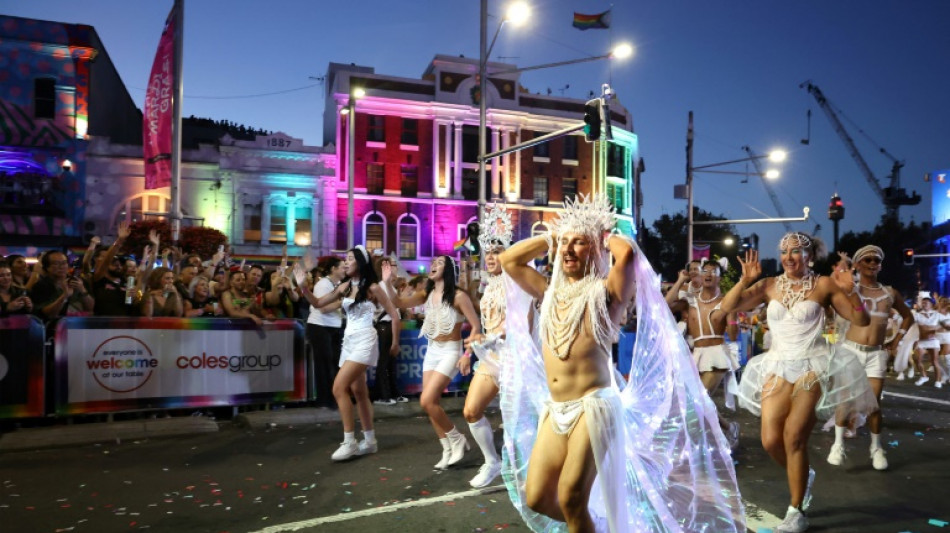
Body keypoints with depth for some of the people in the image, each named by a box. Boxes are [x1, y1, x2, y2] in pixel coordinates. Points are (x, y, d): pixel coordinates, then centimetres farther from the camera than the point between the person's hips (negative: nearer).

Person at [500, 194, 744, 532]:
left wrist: (603, 236, -1)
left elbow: (628, 252, -22)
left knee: (570, 498, -9)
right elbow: (508, 260, 15)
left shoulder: (604, 292, -4)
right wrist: (552, 236, 13)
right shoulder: (550, 292, 13)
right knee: (535, 499, 7)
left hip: (593, 406, -6)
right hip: (553, 411, 6)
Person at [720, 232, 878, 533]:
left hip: (814, 366, -3)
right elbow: (727, 308, -4)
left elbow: (862, 321, 0)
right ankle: (803, 477, 31)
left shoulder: (824, 285, 0)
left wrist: (849, 291, -15)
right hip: (778, 367, 3)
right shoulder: (769, 285, 3)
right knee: (771, 441, -1)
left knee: (794, 437, -11)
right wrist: (745, 280, -15)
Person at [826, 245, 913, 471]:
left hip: (877, 354, 3)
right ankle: (838, 445, 5)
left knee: (874, 402, 3)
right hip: (851, 349, -3)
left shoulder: (890, 293, 12)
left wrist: (895, 341, 17)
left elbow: (908, 317, 26)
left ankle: (877, 448, 17)